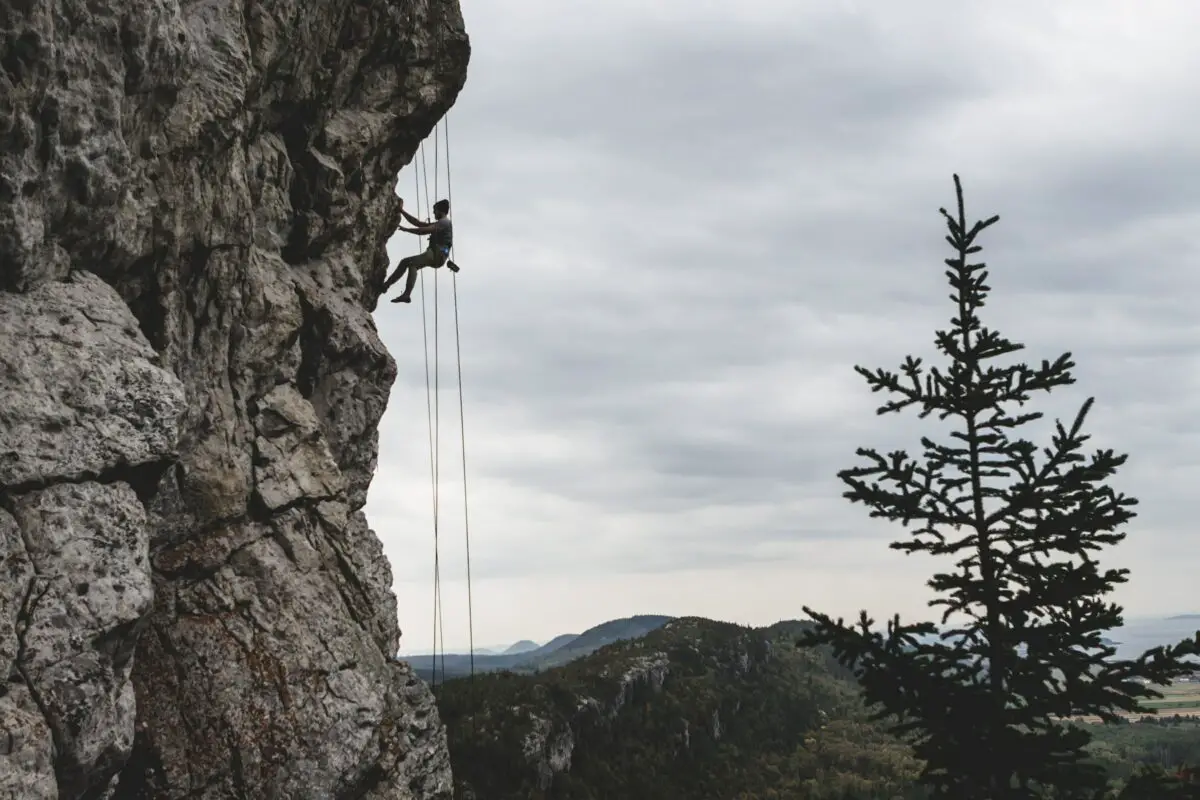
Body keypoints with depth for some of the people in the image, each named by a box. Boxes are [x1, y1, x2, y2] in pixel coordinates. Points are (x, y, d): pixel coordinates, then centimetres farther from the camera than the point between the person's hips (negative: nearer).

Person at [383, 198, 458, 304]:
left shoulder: (445, 222, -3)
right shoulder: (439, 224, 27)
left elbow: (424, 231, -15)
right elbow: (418, 223, 25)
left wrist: (406, 229, -6)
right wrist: (402, 211, 21)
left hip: (437, 254, -10)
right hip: (434, 255, 10)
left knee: (412, 263, -29)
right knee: (405, 261, 10)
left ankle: (407, 294, -40)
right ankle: (387, 284, 5)